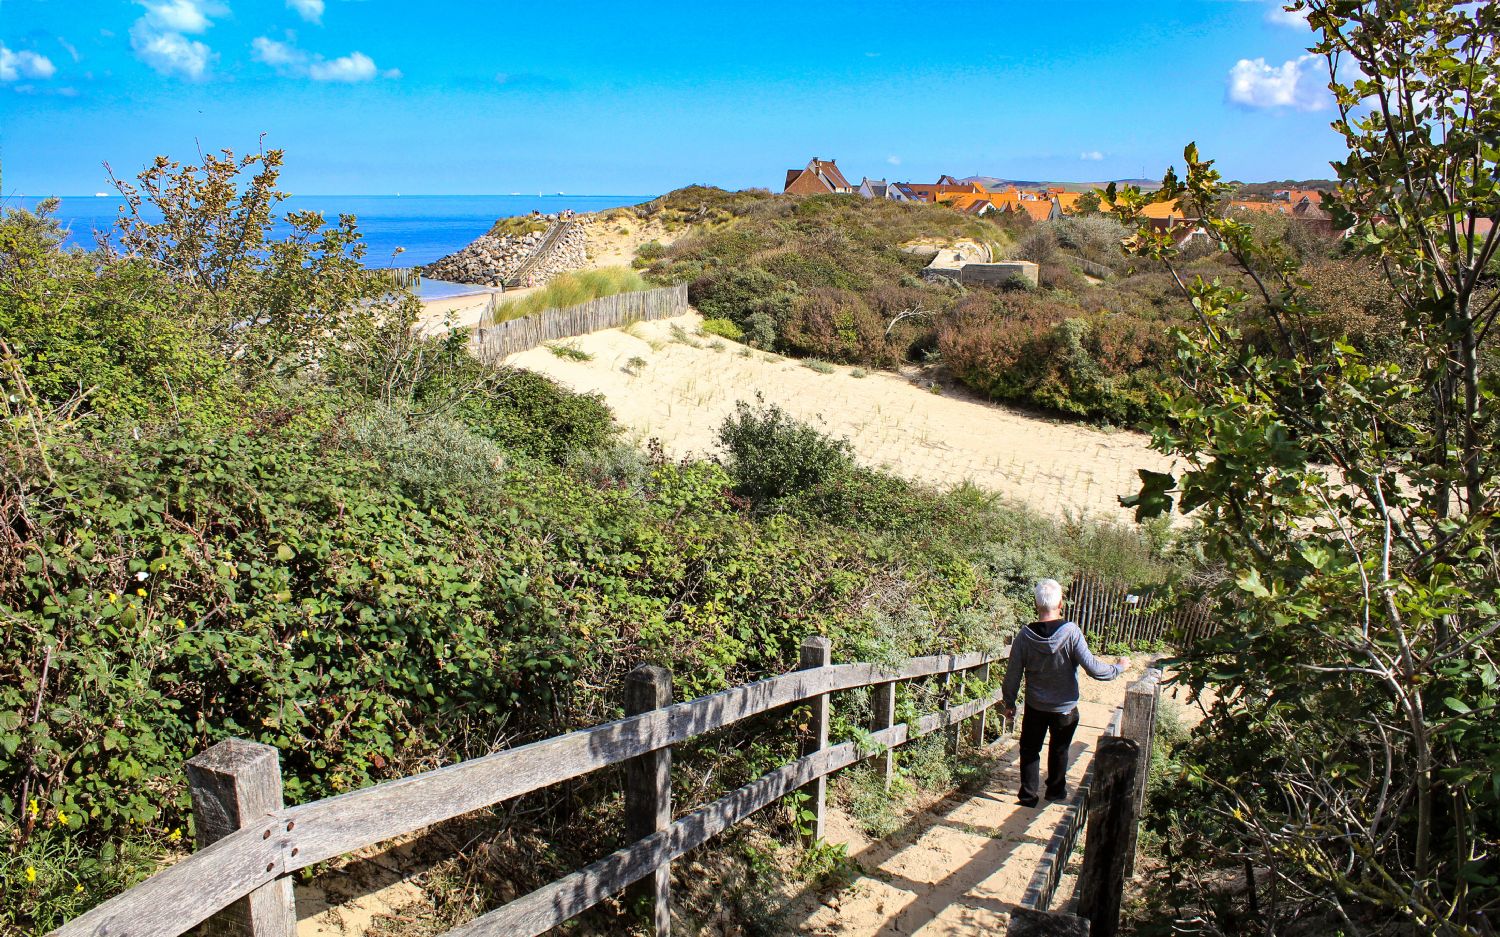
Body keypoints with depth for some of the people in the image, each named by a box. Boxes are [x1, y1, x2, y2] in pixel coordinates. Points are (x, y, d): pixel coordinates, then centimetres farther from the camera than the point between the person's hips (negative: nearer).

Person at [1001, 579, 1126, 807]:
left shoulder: (1025, 636, -14)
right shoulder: (1071, 632, -21)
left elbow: (1013, 674, -7)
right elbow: (1092, 667, -20)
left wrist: (1009, 703, 7)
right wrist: (1118, 668, -2)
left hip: (1035, 706, 0)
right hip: (1065, 707, 0)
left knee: (1030, 749, 16)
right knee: (1059, 749, 22)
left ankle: (1028, 795, 18)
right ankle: (1056, 791, 35)